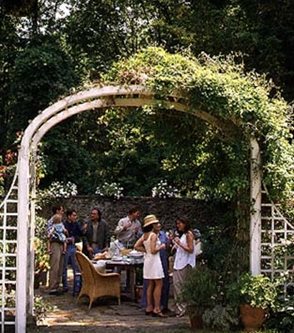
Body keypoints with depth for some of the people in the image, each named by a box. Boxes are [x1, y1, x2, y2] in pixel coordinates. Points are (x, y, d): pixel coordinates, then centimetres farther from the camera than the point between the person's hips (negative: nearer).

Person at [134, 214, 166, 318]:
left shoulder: (144, 235, 10)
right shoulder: (154, 235, -14)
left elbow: (136, 246, 8)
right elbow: (153, 250, -20)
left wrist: (146, 250, 10)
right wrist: (161, 247, -5)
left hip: (147, 259, 9)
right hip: (154, 260, -9)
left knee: (150, 285, 13)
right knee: (158, 284, -4)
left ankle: (149, 307, 16)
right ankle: (156, 308, -5)